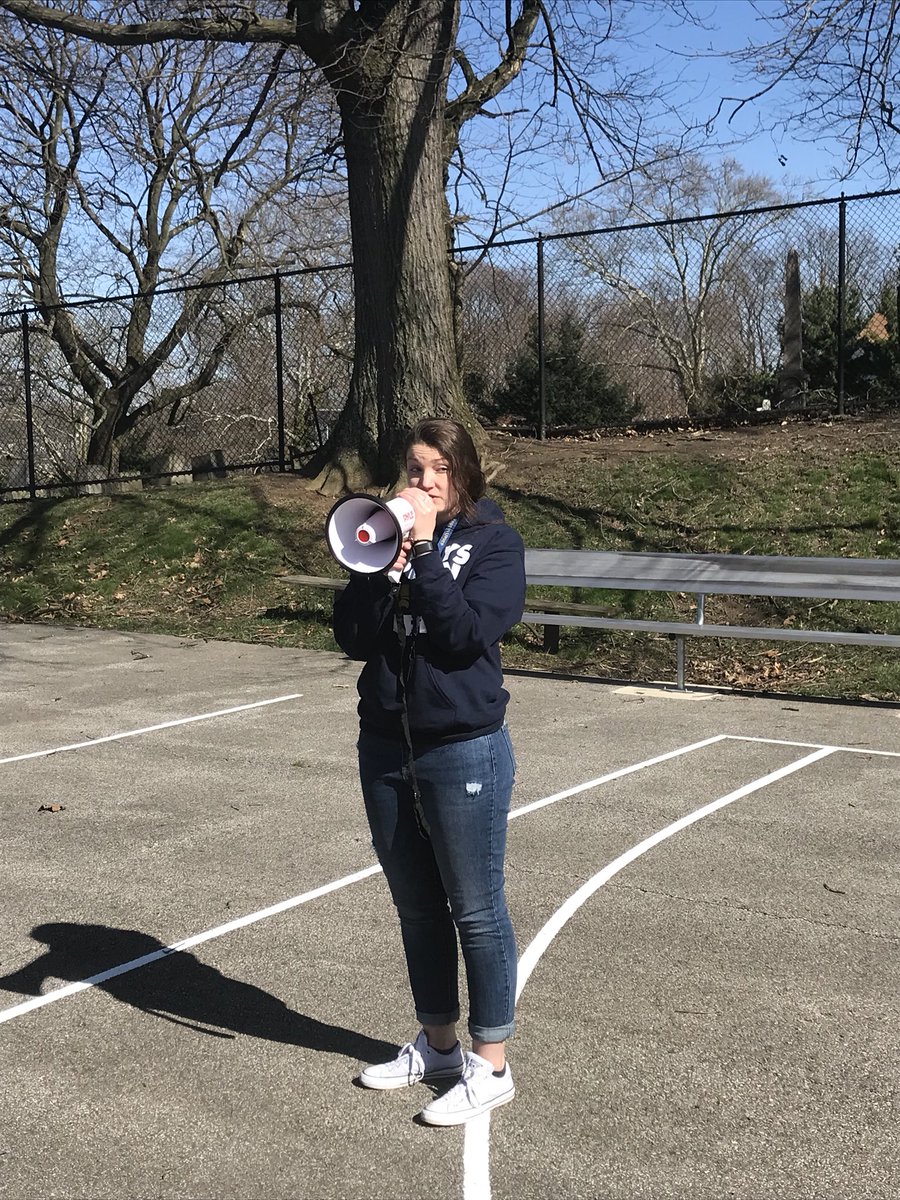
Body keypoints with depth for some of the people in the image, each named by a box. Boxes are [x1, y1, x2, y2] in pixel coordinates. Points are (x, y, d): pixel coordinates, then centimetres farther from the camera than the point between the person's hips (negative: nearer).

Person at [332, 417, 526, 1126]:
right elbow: (354, 637, -3)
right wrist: (388, 563, -14)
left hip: (464, 752, -5)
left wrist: (425, 551, -18)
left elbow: (466, 631, -20)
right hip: (386, 749, 6)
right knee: (417, 908, 17)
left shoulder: (493, 539, -5)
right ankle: (437, 1045, 34)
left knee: (476, 911, 4)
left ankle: (491, 1067, 18)